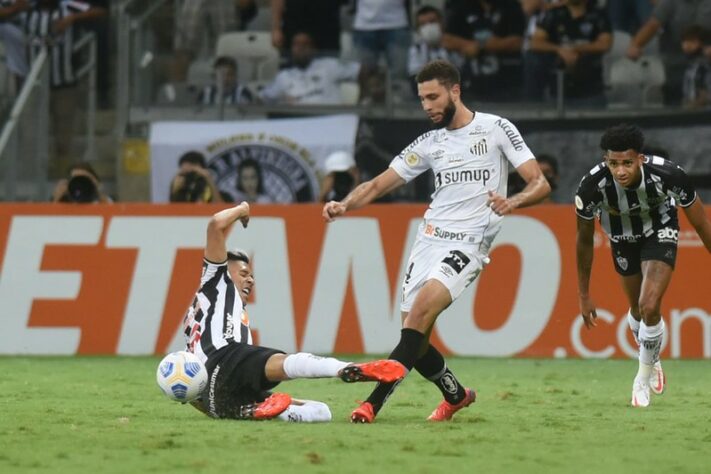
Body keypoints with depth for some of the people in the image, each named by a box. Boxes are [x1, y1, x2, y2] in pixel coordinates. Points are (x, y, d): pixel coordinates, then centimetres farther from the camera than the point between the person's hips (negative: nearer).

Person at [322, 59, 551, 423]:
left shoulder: (496, 129, 1)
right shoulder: (429, 143, 14)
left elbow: (540, 184, -3)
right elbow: (378, 185, 13)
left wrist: (512, 203, -24)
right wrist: (344, 205, -7)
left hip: (468, 243, -6)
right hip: (430, 239, 6)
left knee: (421, 311, -26)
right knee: (415, 340, -2)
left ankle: (374, 402, -30)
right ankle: (456, 395, 26)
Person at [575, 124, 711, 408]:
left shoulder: (668, 175, -37)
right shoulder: (592, 186, -34)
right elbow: (584, 240, -15)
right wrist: (584, 295, -7)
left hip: (660, 232, -2)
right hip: (623, 238, 2)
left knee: (650, 307, -18)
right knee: (638, 310, 15)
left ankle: (644, 378, 7)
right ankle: (652, 361, 47)